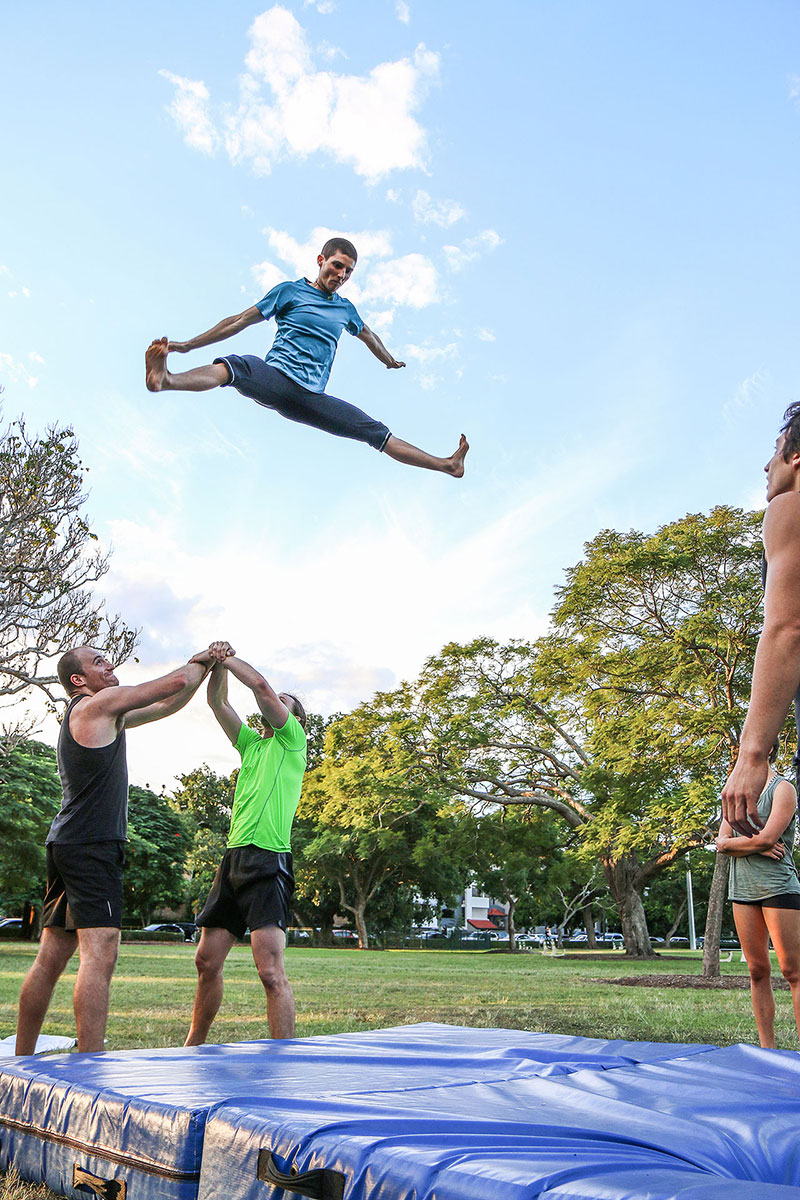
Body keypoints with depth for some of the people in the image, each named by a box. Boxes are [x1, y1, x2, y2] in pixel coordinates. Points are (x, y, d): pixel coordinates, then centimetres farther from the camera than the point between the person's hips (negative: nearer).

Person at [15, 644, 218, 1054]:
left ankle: (22, 1061, 22)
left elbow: (166, 705, 26)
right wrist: (198, 661, 13)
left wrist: (206, 668, 19)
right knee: (100, 953, -14)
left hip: (66, 846, 10)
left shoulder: (104, 716, 22)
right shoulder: (98, 704, -7)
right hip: (91, 846, -10)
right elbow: (176, 683, -7)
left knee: (50, 959, 13)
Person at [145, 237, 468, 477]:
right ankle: (165, 380, -65)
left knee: (379, 434, -1)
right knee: (234, 366, -39)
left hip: (311, 399, 4)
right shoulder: (290, 291, 11)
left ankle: (448, 465, 1)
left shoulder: (345, 309, 24)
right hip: (275, 378, -4)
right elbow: (241, 321, 8)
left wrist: (390, 360, 63)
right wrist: (187, 345, 4)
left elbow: (367, 334, 46)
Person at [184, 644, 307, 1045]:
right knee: (207, 962, 12)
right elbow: (217, 702, 21)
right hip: (233, 858, 7)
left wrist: (228, 656, 6)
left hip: (268, 861, -7)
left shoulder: (293, 739, 4)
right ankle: (193, 1048, 27)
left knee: (271, 972, -13)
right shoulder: (251, 743, 23)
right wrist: (218, 663, 6)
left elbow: (260, 684, -6)